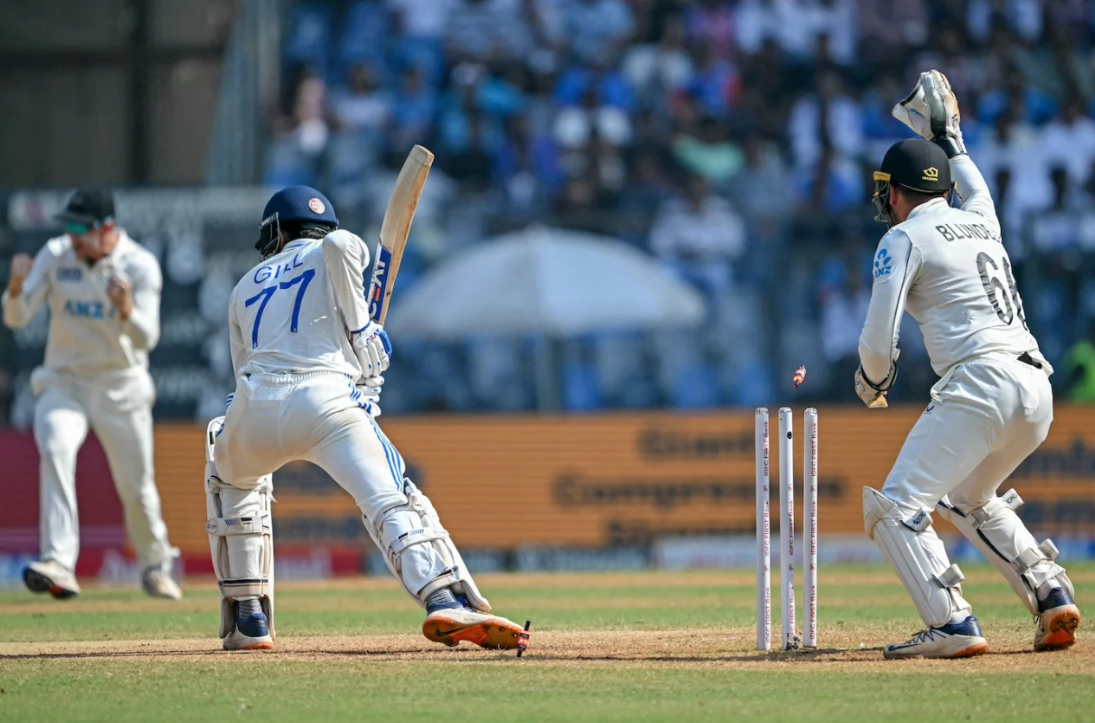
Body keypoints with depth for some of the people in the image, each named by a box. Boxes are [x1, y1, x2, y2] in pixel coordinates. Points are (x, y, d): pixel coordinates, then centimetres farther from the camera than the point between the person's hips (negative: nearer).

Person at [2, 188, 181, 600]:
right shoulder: (55, 256, -7)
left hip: (121, 387, -1)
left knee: (137, 487, 5)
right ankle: (59, 563, -37)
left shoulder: (140, 266, -13)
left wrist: (127, 308, -42)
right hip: (63, 383, 1)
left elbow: (147, 339, -21)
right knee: (55, 450, -28)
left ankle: (156, 565, 34)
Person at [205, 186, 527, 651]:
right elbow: (339, 242, -4)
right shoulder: (329, 256, 23)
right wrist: (360, 329, 4)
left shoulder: (245, 288, 33)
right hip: (327, 399, -3)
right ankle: (445, 601, -41)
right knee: (393, 502, -12)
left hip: (255, 404, 3)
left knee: (232, 478, 34)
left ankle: (248, 618, 25)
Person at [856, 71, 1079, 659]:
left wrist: (871, 384, 15)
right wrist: (949, 140, 61)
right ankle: (1051, 597, 14)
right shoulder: (981, 223, 22)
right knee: (968, 499, 29)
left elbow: (878, 339, -4)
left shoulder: (904, 239, 1)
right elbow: (975, 190, 50)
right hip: (1037, 388, 8)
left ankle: (953, 625, -22)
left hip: (980, 384, -8)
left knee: (895, 506, -8)